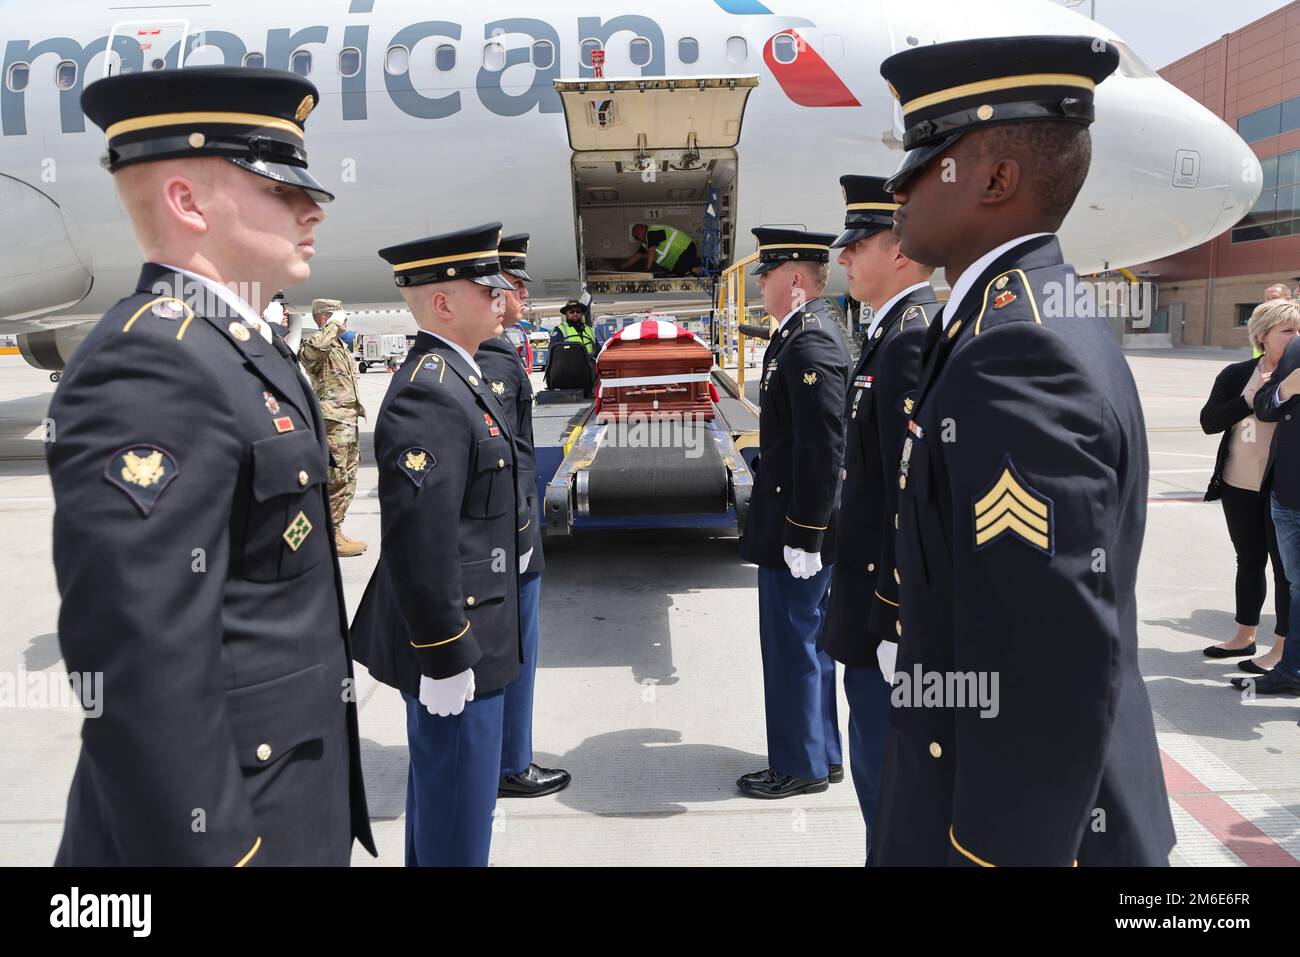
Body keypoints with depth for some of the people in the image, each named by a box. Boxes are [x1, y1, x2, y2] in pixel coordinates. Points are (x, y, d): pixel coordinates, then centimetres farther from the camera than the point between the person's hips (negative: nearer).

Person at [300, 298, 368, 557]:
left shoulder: (342, 346, 20)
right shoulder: (314, 346, -11)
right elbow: (315, 346, -39)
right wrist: (333, 326, -22)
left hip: (350, 420, 10)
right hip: (333, 422, -10)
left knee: (348, 479, 14)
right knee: (336, 480, -7)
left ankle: (335, 532, 23)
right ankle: (332, 537, -1)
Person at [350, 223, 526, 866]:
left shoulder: (453, 376, 10)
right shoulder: (428, 394, -23)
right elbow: (417, 540, -27)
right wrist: (444, 656, -22)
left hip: (461, 630, 10)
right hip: (451, 644, -10)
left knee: (439, 786, 25)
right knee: (458, 810, 5)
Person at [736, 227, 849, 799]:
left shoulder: (809, 343, -20)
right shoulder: (806, 331, 12)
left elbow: (823, 447, -24)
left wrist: (803, 536, -21)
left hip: (798, 522, -10)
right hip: (798, 518, 10)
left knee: (792, 642, 2)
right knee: (809, 639, 18)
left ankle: (800, 766, 17)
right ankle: (822, 754, 32)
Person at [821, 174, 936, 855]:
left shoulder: (911, 341, -20)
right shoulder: (895, 333, 13)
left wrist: (894, 623, -22)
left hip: (889, 608, -10)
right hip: (880, 602, 10)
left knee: (888, 779, 3)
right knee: (878, 768, 22)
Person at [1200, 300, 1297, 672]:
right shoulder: (1238, 375, 1)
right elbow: (1208, 421, -8)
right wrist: (1251, 400, -21)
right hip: (1240, 487, 3)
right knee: (1249, 561, 16)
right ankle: (1244, 636, 30)